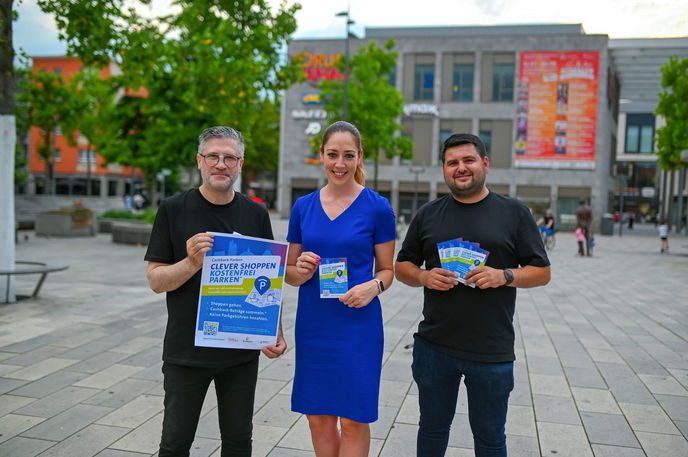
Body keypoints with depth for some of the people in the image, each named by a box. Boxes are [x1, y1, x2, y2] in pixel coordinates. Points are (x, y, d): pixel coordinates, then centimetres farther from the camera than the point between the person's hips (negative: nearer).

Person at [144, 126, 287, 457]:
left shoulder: (256, 214, 2)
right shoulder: (173, 210, -4)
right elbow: (155, 280, -5)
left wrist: (275, 333, -3)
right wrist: (191, 263, -25)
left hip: (241, 353, 2)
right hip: (186, 352, -1)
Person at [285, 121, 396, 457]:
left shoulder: (377, 208, -4)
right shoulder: (303, 207, 5)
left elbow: (387, 269, 3)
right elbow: (289, 273, 11)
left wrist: (374, 287, -18)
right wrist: (301, 271, -12)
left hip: (358, 324, -3)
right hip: (312, 324, 3)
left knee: (353, 419, 4)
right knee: (318, 417, 11)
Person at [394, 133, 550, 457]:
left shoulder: (514, 212, 1)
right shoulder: (428, 215, 7)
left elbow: (542, 272, 1)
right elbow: (402, 267, 11)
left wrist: (504, 276, -18)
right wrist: (424, 277, -11)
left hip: (492, 352, -2)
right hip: (434, 346, 2)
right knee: (432, 428, 17)